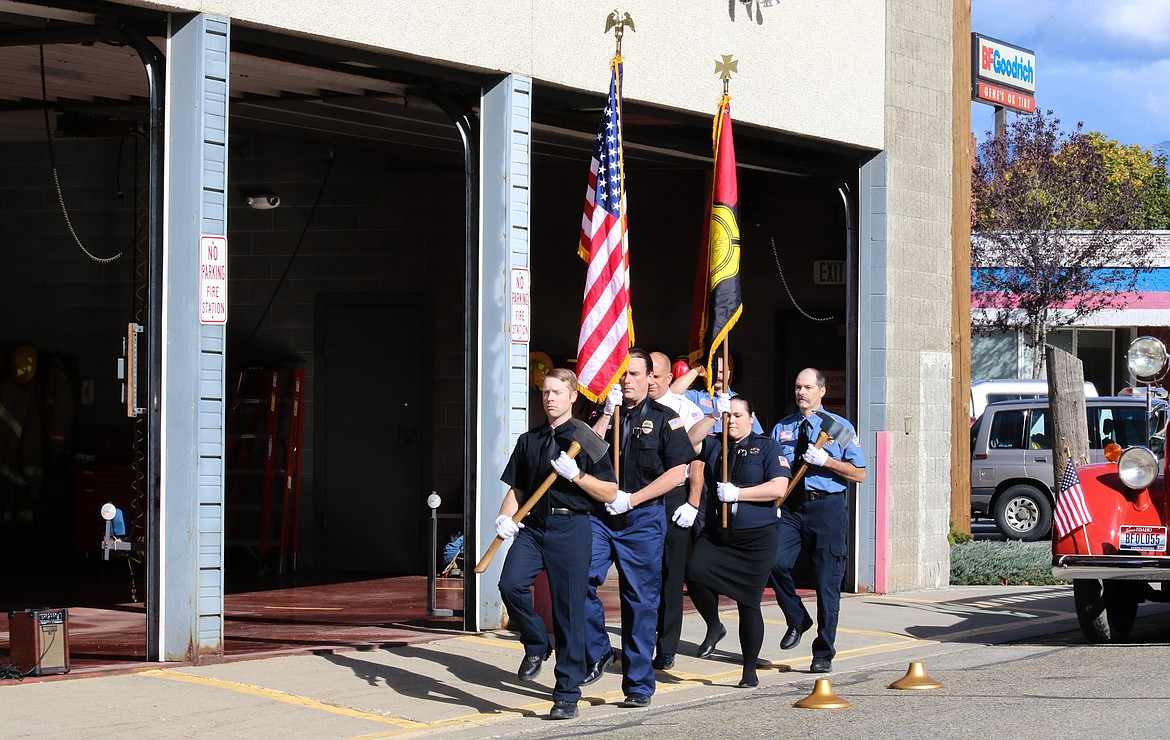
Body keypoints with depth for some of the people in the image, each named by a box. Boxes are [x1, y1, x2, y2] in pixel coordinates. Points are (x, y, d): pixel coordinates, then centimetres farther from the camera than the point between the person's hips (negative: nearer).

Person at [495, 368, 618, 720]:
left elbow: (610, 493, 1)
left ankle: (567, 696, 6)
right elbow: (516, 489, 20)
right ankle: (536, 646, 6)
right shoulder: (528, 441, 16)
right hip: (531, 527, 4)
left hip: (570, 529, -3)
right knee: (511, 584, -22)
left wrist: (575, 474, -13)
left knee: (569, 611, -3)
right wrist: (505, 518, 1)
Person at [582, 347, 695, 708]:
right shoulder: (603, 414, 12)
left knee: (641, 600, 1)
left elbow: (677, 473, -4)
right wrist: (607, 414, -8)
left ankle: (639, 684, 7)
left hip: (643, 518, -2)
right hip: (599, 515, 2)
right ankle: (597, 653, 5)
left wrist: (632, 499, -10)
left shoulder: (664, 418, 3)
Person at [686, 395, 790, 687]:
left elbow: (779, 488, -10)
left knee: (749, 603, 0)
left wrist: (737, 493, -15)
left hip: (756, 537, -3)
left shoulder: (767, 447, 2)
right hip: (715, 534, 3)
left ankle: (750, 671, 14)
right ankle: (714, 627, 0)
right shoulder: (714, 445, 14)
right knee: (695, 571, -26)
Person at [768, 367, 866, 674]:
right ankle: (796, 620, 7)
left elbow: (859, 474, 0)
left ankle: (824, 655, 9)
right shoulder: (781, 428, 15)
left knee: (827, 581, -1)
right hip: (789, 507, 3)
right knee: (776, 562, -20)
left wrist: (825, 460, -12)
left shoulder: (839, 427, 5)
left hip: (827, 507, -3)